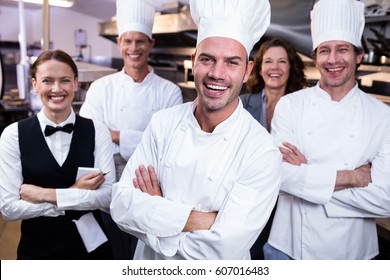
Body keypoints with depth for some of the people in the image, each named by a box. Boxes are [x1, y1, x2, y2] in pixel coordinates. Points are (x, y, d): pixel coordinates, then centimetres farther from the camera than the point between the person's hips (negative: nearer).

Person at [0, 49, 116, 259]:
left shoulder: (97, 131, -7)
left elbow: (108, 196, -13)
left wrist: (46, 195, -18)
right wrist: (76, 194, -17)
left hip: (90, 246, 1)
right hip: (36, 250, 0)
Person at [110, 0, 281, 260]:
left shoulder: (262, 151, -24)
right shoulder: (163, 122, -12)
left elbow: (224, 251, -28)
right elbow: (122, 205, -17)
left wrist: (153, 213, -19)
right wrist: (201, 220, -27)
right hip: (152, 263, 3)